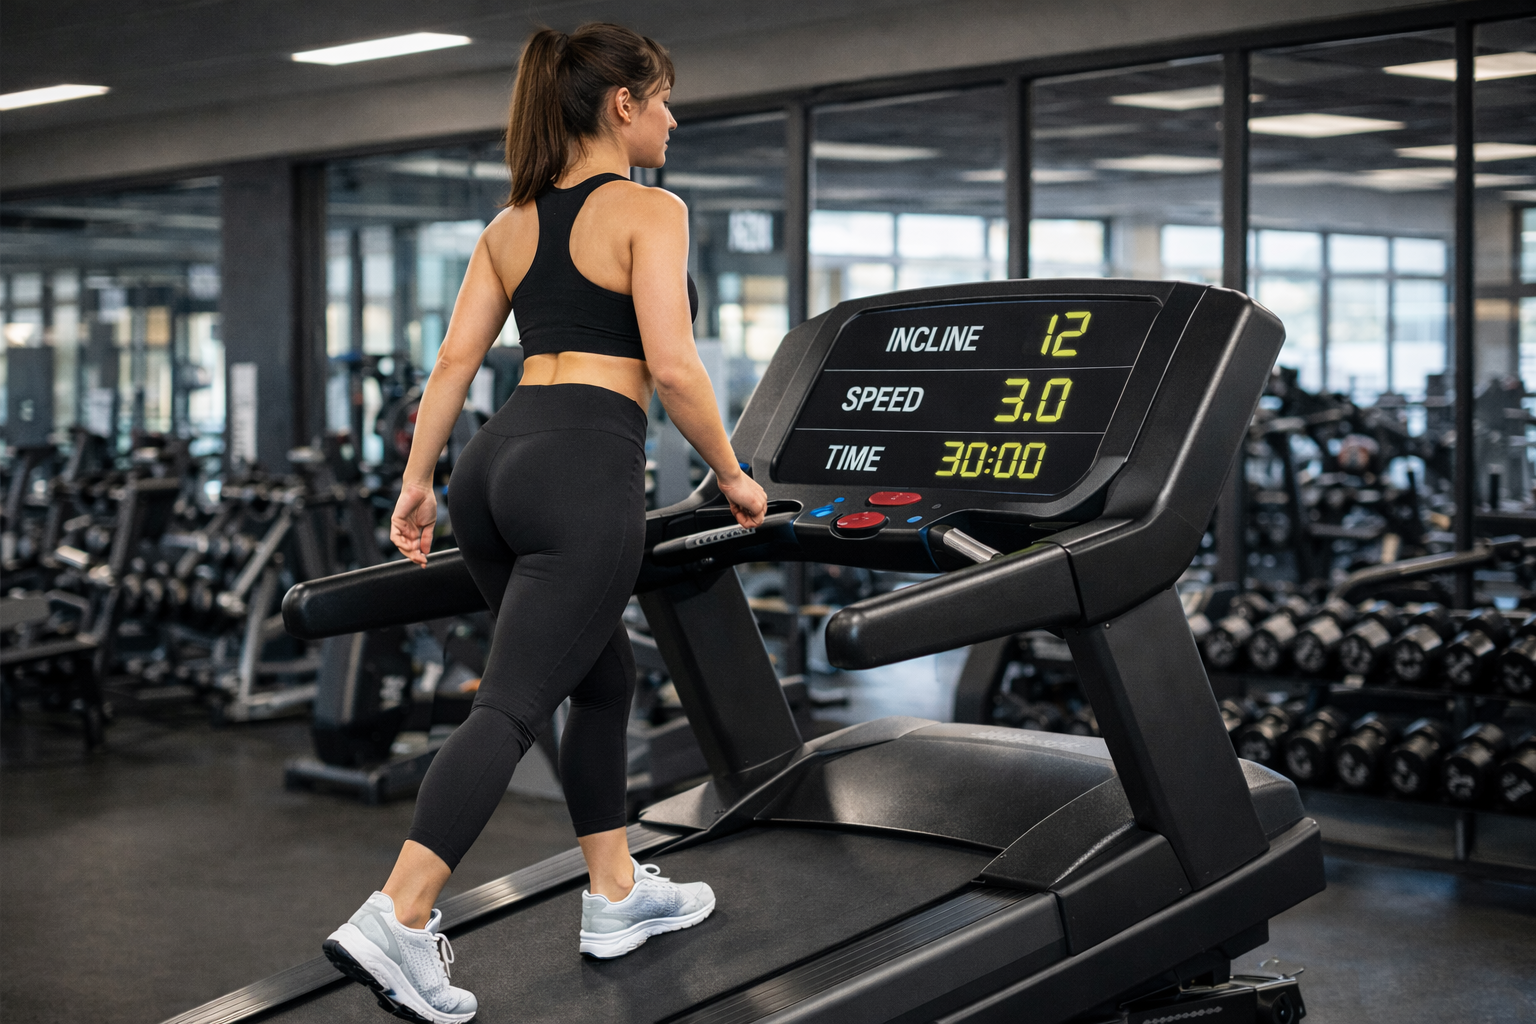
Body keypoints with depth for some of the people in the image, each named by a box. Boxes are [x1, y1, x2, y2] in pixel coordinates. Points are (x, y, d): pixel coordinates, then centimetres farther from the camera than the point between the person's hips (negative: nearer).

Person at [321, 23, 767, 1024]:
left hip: (498, 458, 8)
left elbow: (455, 360, 13)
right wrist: (732, 476, -1)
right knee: (515, 703, -9)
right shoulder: (650, 211, -3)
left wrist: (417, 479, 16)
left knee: (603, 676, 22)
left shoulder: (512, 223, 18)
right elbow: (672, 365, -11)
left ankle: (616, 896, 30)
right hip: (586, 472, -8)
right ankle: (397, 921, -16)